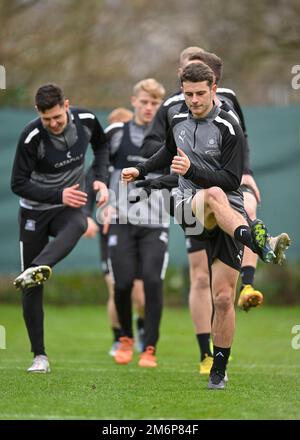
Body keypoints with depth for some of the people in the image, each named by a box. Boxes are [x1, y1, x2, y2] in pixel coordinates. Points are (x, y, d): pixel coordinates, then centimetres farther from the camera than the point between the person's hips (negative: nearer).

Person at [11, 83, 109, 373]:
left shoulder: (86, 120, -10)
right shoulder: (31, 137, -21)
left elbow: (101, 146, 14)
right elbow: (18, 184, -17)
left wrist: (100, 179, -2)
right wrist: (58, 194, -27)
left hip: (68, 207, 2)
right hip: (34, 210, -2)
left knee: (77, 225, -39)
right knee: (32, 289, -5)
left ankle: (36, 270, -59)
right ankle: (39, 356, 4)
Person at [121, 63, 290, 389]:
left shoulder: (229, 128, -5)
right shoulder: (178, 121, 12)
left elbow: (232, 180, -11)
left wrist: (192, 170, -21)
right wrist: (140, 170, 30)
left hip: (228, 215, -2)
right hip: (188, 209, 2)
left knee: (223, 298, -6)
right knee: (214, 195, -38)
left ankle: (219, 370, 8)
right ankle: (260, 243, -62)